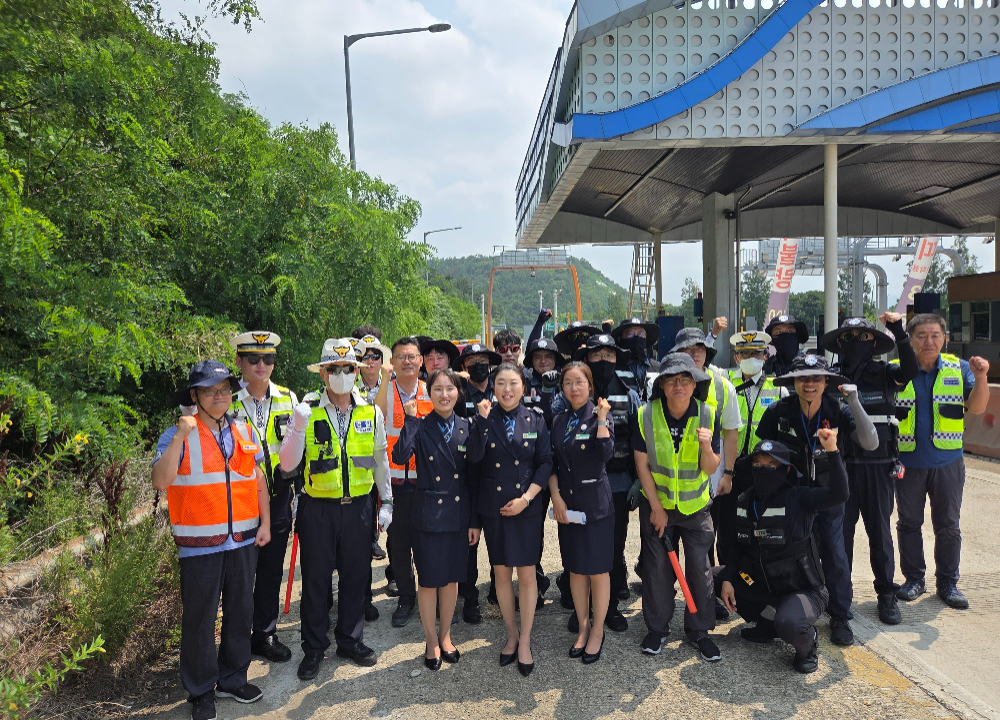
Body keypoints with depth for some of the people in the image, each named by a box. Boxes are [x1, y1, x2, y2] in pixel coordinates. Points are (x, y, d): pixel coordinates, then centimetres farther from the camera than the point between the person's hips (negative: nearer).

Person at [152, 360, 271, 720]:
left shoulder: (245, 432, 7)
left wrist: (265, 523, 7)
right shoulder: (178, 435, -6)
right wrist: (180, 437, -27)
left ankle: (233, 679, 32)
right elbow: (160, 481, -20)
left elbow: (259, 482, 12)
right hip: (200, 544, -4)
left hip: (243, 539, 4)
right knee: (199, 619, 6)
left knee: (240, 612, 14)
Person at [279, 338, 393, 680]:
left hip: (358, 507, 2)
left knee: (356, 576, 12)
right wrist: (298, 427, -23)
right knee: (316, 578, 9)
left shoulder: (372, 413, 2)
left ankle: (350, 640, 31)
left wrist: (386, 502, 12)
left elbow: (381, 461, 12)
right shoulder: (308, 412, -4)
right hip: (317, 508, -2)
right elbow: (288, 464, -9)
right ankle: (314, 648, 26)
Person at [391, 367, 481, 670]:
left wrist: (475, 520, 3)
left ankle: (445, 635, 32)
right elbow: (399, 457, -25)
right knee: (429, 579, 7)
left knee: (452, 577, 14)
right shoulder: (420, 427, -7)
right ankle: (431, 640, 25)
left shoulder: (466, 428, 2)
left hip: (458, 513, 3)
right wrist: (410, 419, -23)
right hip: (429, 514, -3)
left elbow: (473, 477, 4)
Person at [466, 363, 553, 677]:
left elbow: (545, 463, -1)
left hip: (526, 507, -1)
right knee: (501, 573, 10)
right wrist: (483, 420, -22)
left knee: (526, 574, 2)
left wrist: (526, 498, -11)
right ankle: (511, 634, 28)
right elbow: (473, 457, -15)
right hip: (493, 507, 1)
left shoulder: (535, 421, 1)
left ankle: (524, 642, 17)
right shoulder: (485, 419, 0)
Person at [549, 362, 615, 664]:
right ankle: (583, 628, 27)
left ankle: (597, 631, 20)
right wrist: (556, 497, -2)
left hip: (595, 503, -4)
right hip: (567, 503, 4)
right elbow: (552, 464, 7)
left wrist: (601, 419, -25)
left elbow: (606, 454, -22)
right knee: (575, 569, 12)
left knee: (598, 569, 3)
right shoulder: (559, 421, 7)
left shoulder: (598, 416, -5)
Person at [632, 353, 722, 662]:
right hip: (656, 503, 0)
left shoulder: (706, 415, -11)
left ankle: (699, 631, 22)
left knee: (700, 567, 4)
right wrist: (656, 507, -8)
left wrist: (707, 446, -30)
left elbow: (711, 469, -9)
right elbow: (642, 464, -8)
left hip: (696, 506, 1)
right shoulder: (647, 414, -13)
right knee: (657, 567, 7)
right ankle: (657, 628, 25)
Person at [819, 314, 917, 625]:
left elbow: (910, 370, -20)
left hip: (878, 466, 0)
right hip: (841, 465, 0)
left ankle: (886, 594, 22)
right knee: (840, 529, 7)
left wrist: (899, 333, -26)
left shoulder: (884, 374, 1)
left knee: (880, 530, 8)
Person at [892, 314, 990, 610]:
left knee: (948, 525, 9)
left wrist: (981, 378, -22)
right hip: (908, 463, -1)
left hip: (947, 462, 1)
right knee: (909, 523, 9)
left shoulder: (959, 369, 2)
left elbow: (976, 408, -5)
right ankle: (914, 579, 23)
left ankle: (948, 582, 22)